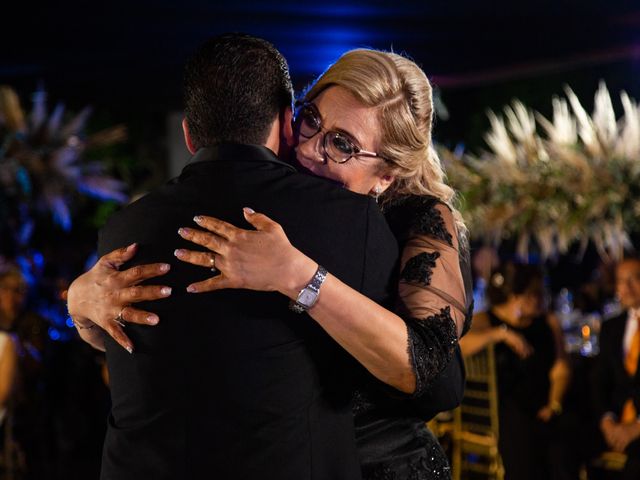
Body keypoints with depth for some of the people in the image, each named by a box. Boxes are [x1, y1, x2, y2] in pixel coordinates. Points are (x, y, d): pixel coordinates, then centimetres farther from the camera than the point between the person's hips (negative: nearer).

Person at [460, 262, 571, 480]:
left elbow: (560, 368, 7)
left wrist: (553, 405, -10)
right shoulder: (485, 320, 6)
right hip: (502, 406, -3)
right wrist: (502, 333, -22)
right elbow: (458, 345, -13)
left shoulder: (549, 322, 16)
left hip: (541, 408, 3)